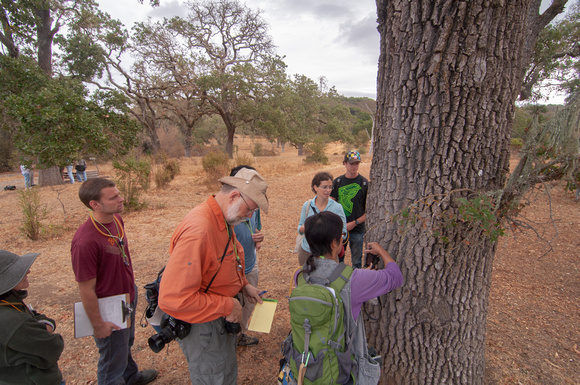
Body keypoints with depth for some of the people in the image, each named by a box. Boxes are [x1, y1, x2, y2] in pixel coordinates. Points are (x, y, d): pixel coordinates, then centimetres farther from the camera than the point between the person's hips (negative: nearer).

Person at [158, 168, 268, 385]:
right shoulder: (198, 230, -34)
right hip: (203, 327, -9)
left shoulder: (223, 221, -2)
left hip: (222, 318, 9)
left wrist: (244, 285, 4)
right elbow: (172, 298, -36)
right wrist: (227, 306, -27)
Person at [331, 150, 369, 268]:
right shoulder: (337, 181, 1)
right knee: (338, 259, 16)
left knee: (356, 262, 9)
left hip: (357, 229, -2)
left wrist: (355, 223, -13)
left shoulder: (364, 183, -7)